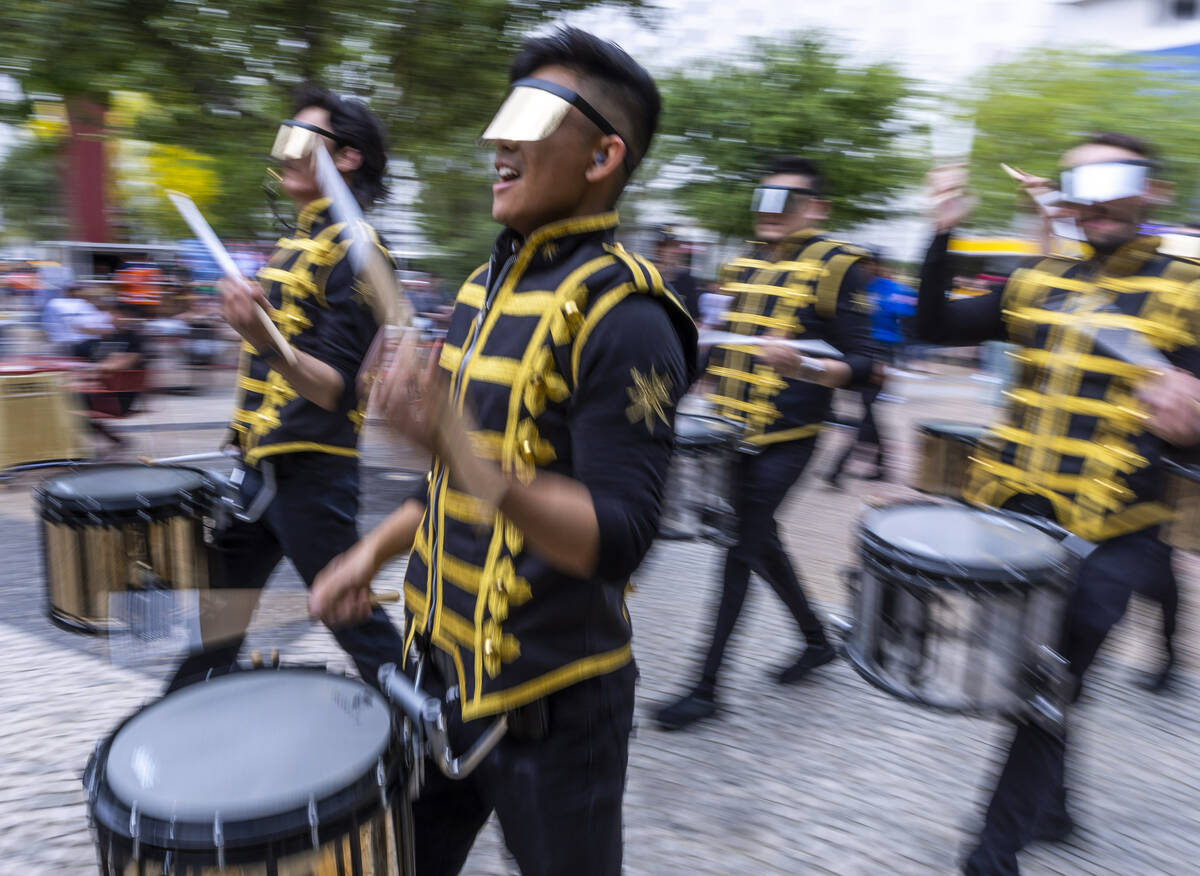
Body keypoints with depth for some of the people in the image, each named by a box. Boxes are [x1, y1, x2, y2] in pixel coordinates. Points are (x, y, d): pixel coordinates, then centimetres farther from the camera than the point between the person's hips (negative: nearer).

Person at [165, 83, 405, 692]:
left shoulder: (352, 249, -14)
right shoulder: (299, 242, 15)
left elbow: (336, 387, -22)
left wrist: (265, 340, -36)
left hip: (311, 471, -9)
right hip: (260, 464, 9)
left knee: (354, 619, 2)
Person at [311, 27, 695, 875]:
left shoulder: (622, 317, -20)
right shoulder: (491, 283, 6)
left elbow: (617, 540, -26)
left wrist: (465, 457, -39)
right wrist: (373, 554, 12)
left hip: (549, 702, -7)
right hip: (439, 664, 8)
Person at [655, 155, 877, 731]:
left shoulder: (836, 266, -8)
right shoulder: (745, 265, 13)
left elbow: (861, 365, -13)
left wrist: (804, 368, -31)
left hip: (786, 438, -7)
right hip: (735, 429, 7)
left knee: (742, 547, -6)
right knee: (760, 541, 15)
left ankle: (707, 687, 6)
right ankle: (816, 639, 38)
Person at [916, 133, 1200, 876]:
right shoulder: (1039, 283, 11)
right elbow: (939, 327, 6)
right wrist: (944, 237, -5)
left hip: (1105, 536, -5)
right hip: (1013, 510, 5)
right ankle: (1051, 808, 42)